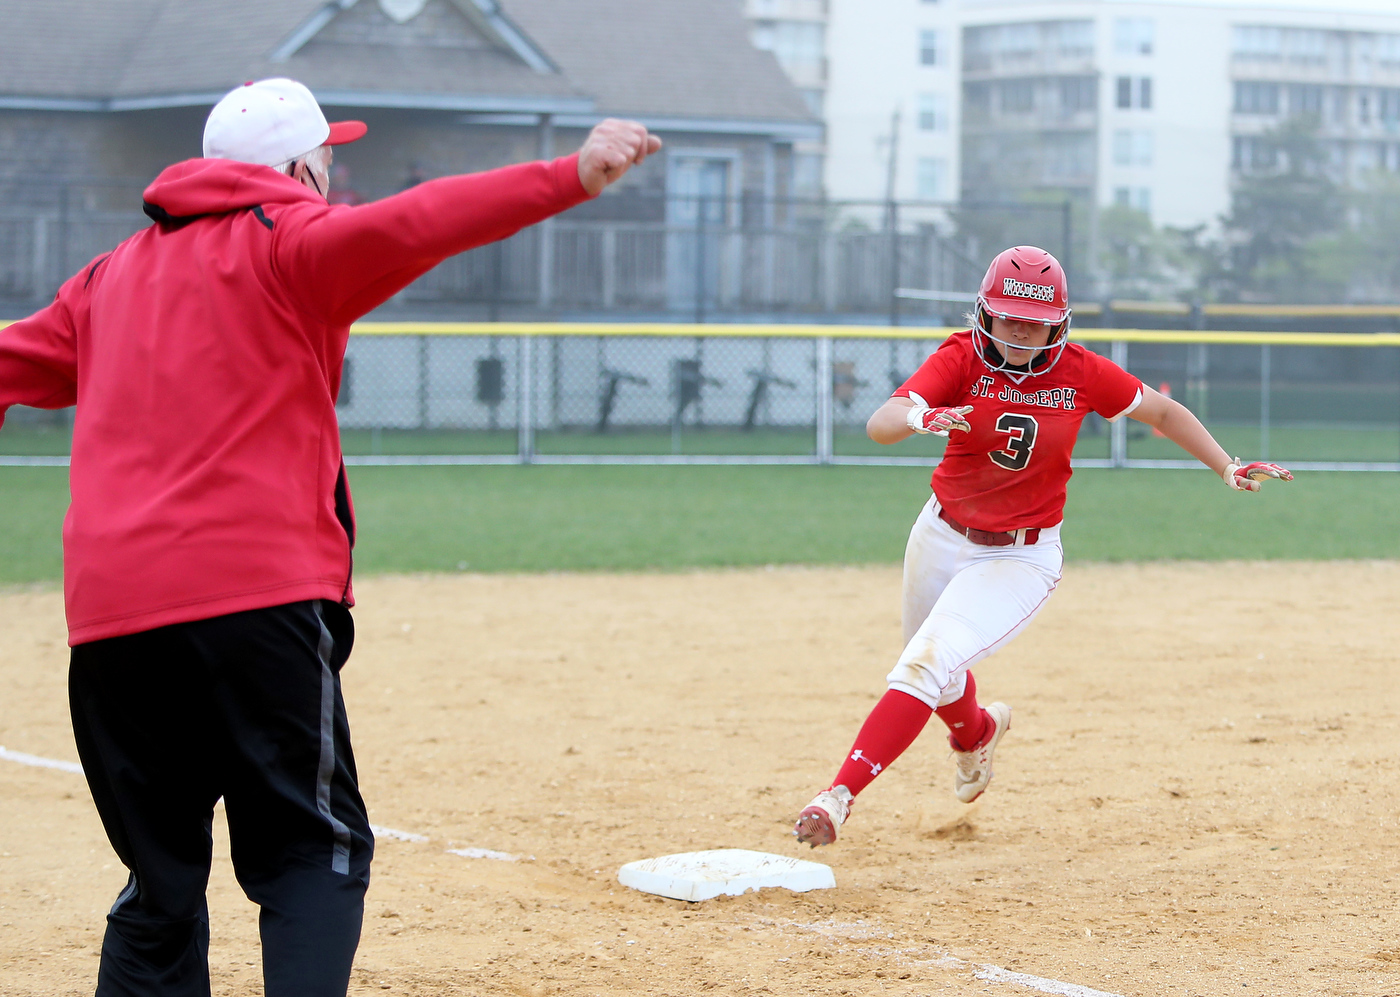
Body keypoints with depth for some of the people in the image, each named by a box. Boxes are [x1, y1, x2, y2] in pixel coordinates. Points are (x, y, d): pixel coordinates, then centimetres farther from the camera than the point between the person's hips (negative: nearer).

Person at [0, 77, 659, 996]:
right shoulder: (286, 241, 3)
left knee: (162, 883, 12)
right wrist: (572, 178, -23)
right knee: (315, 852, 0)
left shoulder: (114, 274, 22)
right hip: (257, 596, -5)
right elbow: (413, 226, -14)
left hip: (106, 614, 5)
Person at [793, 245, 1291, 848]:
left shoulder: (1080, 373, -13)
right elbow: (879, 424, -32)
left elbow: (1163, 413, 3)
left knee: (926, 666, -21)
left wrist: (1229, 469, -7)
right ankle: (976, 732, 59)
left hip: (1023, 558, -2)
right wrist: (920, 418, -55)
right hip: (943, 538, 3)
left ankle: (842, 794, -21)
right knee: (940, 682, 23)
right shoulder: (961, 360, -17)